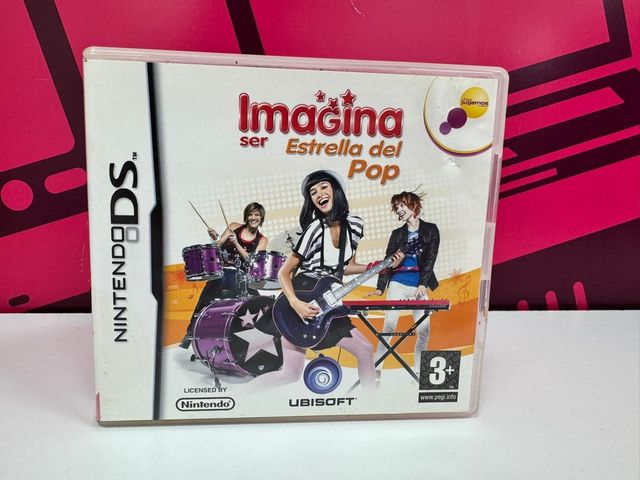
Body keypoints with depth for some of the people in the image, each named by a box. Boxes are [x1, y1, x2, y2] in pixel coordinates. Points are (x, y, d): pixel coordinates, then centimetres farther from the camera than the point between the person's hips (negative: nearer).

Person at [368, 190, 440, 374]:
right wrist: (380, 288, -6)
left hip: (420, 287, 0)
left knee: (424, 330, -4)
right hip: (398, 285, 1)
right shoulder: (397, 234, 12)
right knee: (389, 325, -10)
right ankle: (376, 369, -4)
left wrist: (423, 284, -15)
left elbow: (430, 258, -3)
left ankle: (419, 372, 9)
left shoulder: (430, 229, 7)